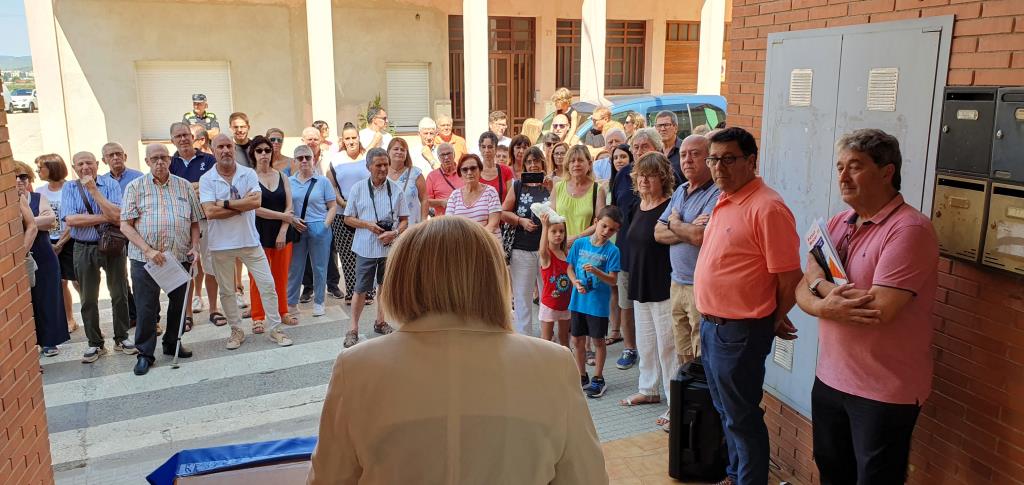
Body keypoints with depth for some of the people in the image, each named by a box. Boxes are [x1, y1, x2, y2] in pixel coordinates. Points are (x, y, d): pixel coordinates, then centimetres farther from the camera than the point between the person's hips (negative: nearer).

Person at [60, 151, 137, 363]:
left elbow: (116, 215, -18)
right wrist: (105, 218, -17)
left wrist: (93, 190, -17)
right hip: (84, 249, 1)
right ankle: (95, 344, 20)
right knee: (89, 299, 8)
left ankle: (121, 338, 22)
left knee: (119, 295, 7)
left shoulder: (111, 186, -3)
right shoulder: (69, 191, 1)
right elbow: (70, 220, -14)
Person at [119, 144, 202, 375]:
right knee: (147, 308, 1)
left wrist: (195, 247, -2)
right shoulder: (135, 187, 1)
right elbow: (125, 225, -5)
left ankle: (172, 344, 30)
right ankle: (145, 354, 14)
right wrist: (148, 250, -16)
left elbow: (194, 221, 13)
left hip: (180, 257, 3)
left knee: (178, 303, 12)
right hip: (145, 259, -3)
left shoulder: (184, 186, 9)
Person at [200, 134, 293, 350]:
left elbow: (256, 201, -17)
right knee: (226, 291, 11)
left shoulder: (249, 174, -1)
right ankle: (236, 331, 27)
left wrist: (225, 203, -15)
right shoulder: (207, 179, -4)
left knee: (267, 284, 0)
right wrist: (243, 205, -14)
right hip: (221, 244, 0)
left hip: (249, 240, 0)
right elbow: (210, 212, -16)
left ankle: (275, 329, 13)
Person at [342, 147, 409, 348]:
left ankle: (380, 322, 33)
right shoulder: (358, 188, -2)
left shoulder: (396, 189, -1)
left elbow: (404, 220, 3)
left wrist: (394, 233, -16)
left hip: (390, 247, 2)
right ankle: (353, 329, 11)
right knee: (361, 289, 0)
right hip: (366, 247, -2)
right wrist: (367, 224, -13)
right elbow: (348, 218, 3)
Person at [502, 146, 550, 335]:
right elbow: (503, 213, 7)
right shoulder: (518, 186, 8)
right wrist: (521, 221, -7)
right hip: (522, 249, 1)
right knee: (522, 297, 4)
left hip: (546, 248, 0)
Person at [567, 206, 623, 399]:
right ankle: (582, 377, 28)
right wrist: (575, 282, -13)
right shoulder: (579, 243, -1)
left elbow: (612, 280, -13)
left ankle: (598, 379, 23)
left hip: (598, 303, -3)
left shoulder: (612, 251, -9)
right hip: (578, 300, 3)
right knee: (577, 340, 12)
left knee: (598, 340, 8)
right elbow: (569, 268, 6)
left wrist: (596, 271, -29)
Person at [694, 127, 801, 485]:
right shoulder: (725, 201, 9)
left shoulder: (767, 207, -21)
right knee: (726, 411, 23)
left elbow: (790, 278, -19)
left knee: (742, 418, 6)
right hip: (712, 324, 9)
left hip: (739, 332, -9)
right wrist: (710, 320, 14)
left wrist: (776, 320, -4)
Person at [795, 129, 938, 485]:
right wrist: (825, 308, -19)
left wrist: (822, 285, -11)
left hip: (885, 392, -7)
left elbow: (879, 309, -27)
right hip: (830, 378, 7)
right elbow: (802, 291, 4)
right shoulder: (838, 223, 6)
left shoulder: (909, 229, -18)